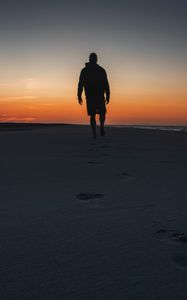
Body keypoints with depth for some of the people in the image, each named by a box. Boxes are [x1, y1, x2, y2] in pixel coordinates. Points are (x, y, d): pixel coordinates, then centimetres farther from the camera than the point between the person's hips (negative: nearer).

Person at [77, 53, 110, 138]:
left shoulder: (84, 70, 5)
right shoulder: (101, 70, 2)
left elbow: (80, 84, 1)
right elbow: (106, 84, -4)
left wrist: (79, 96, 3)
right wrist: (108, 95, -2)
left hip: (89, 96, 1)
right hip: (100, 96, -1)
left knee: (92, 115, 6)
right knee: (102, 113, 13)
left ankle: (94, 133, -3)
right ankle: (101, 126, -15)